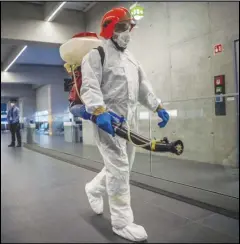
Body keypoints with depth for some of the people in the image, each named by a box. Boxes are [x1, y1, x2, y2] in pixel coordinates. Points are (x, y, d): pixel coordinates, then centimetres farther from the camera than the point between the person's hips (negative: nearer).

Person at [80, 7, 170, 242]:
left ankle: (94, 188, 40)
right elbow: (90, 87, -17)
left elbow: (143, 86, 20)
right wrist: (100, 112, -33)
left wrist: (158, 107, 9)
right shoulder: (96, 55, -4)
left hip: (129, 118, 8)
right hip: (107, 118, -8)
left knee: (123, 165, 15)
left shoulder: (131, 58, 22)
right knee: (119, 168, -7)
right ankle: (122, 222, 6)